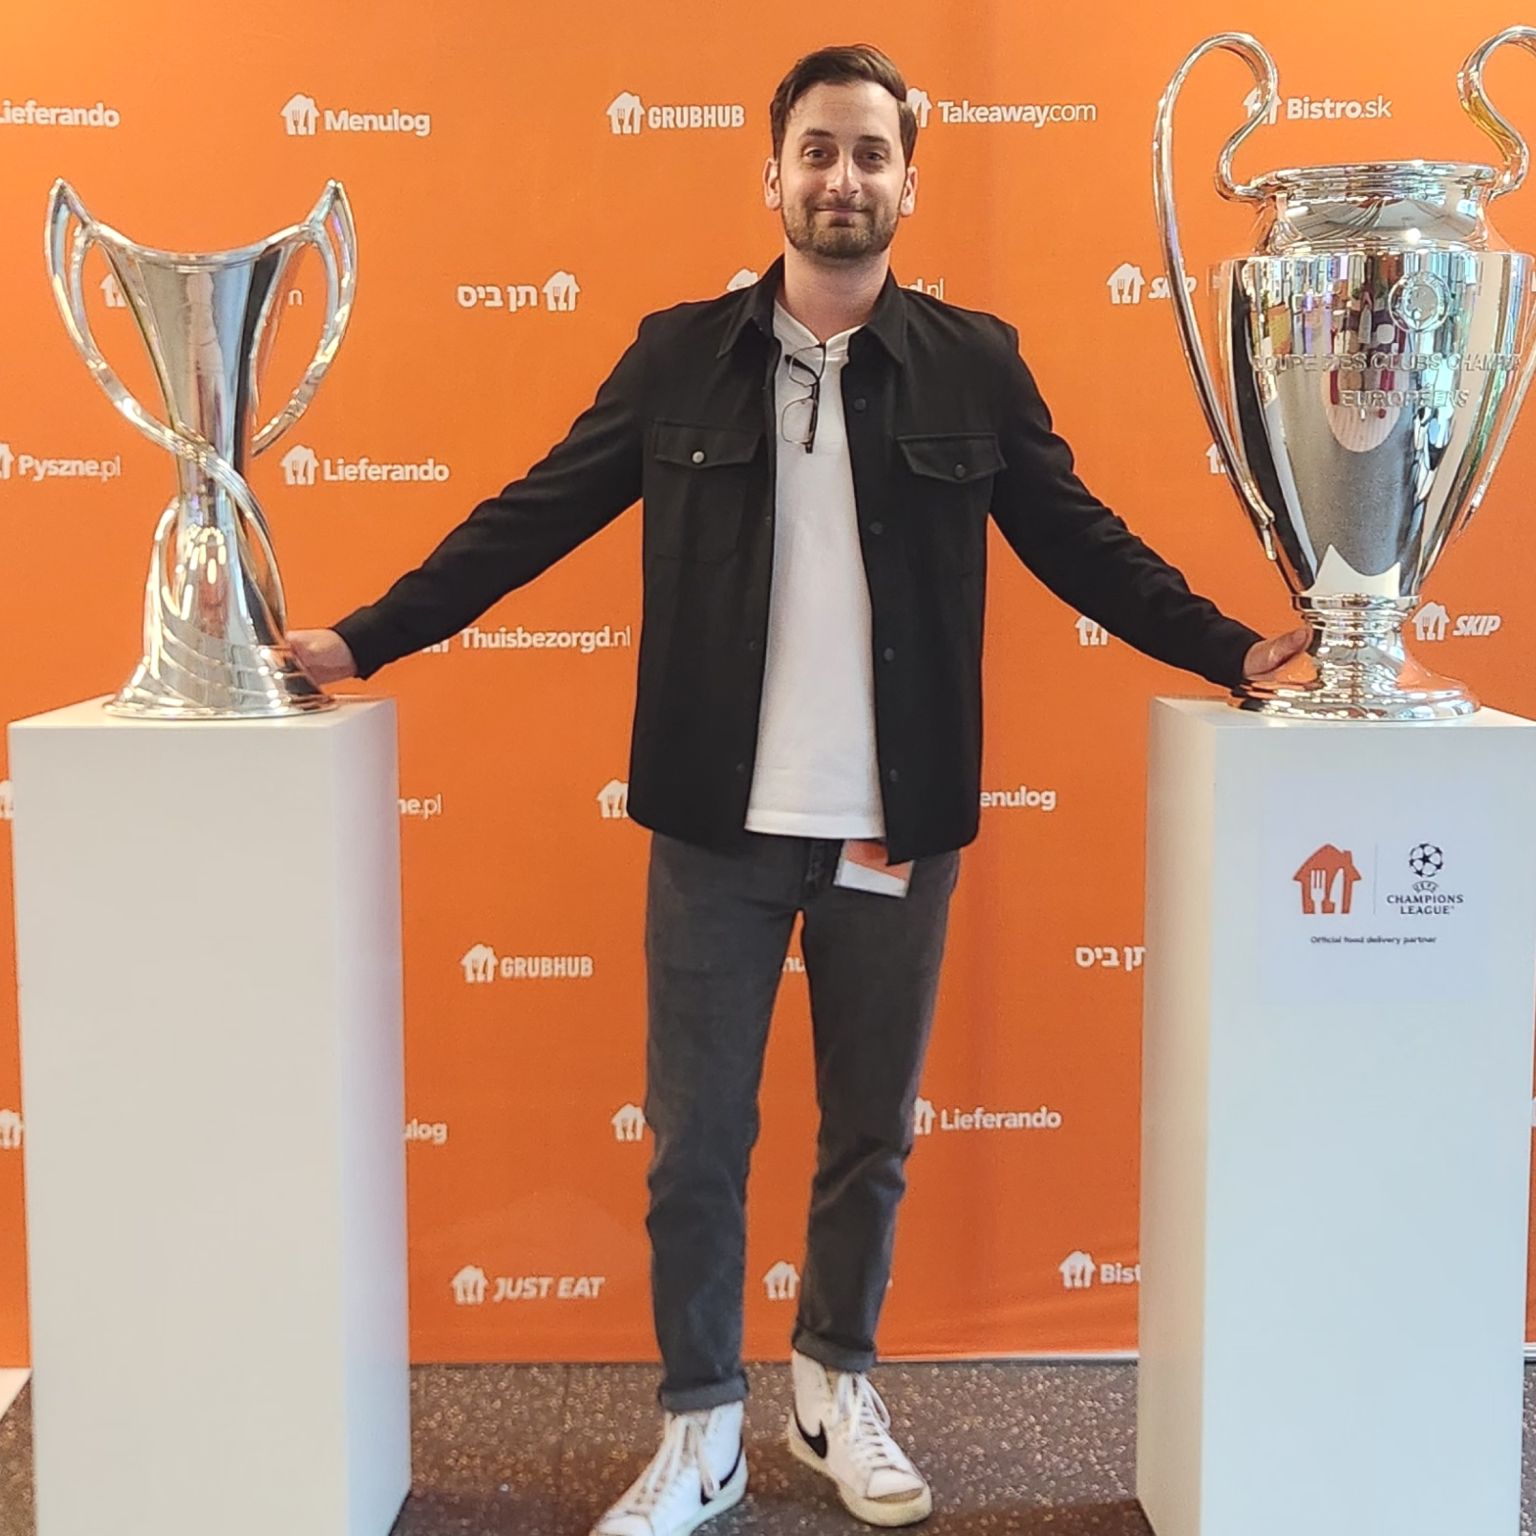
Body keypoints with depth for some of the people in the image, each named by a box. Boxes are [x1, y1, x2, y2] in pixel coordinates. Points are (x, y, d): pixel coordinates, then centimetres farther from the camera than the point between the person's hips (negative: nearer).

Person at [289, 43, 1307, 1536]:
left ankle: (838, 1389, 36)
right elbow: (531, 517, 4)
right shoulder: (679, 358, 2)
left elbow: (1080, 542, 7)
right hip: (719, 826, 0)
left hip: (896, 833, 1)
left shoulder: (974, 364, 3)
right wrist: (364, 638, -1)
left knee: (869, 1135, 14)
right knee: (695, 1143, 8)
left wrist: (1231, 649, 0)